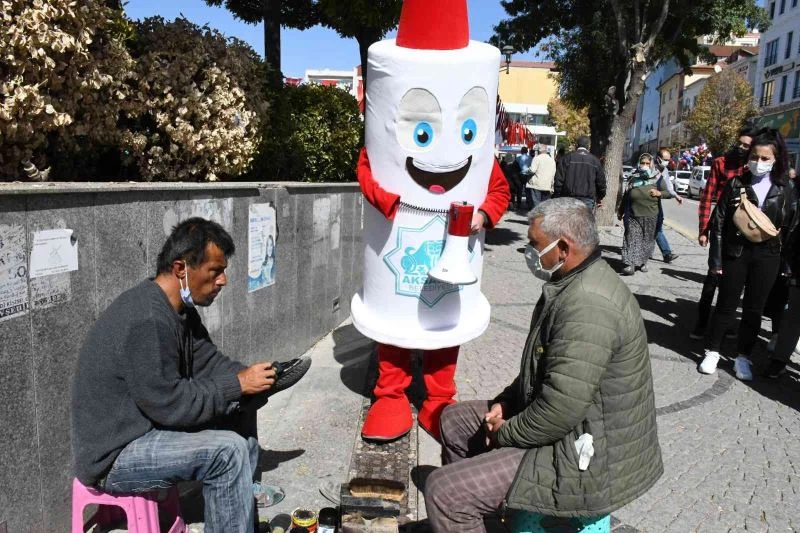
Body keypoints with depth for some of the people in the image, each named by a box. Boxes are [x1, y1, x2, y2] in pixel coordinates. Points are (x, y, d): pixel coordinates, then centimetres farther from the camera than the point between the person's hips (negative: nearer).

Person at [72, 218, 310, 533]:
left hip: (148, 419, 10)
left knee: (241, 403, 8)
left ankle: (241, 490, 23)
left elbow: (207, 362, 6)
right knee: (228, 449, -24)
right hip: (112, 455, -10)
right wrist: (237, 384, -20)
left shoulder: (178, 308, 1)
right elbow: (170, 404, -28)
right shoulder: (147, 320, -29)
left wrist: (251, 378, -10)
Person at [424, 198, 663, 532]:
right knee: (455, 419, 18)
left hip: (587, 458, -10)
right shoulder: (577, 282, 6)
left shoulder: (588, 305, -29)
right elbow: (543, 369, 16)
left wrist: (505, 434, -14)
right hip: (580, 431, 11)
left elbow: (559, 411, -31)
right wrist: (507, 402, 4)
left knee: (442, 491, -15)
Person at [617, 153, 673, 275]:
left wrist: (659, 193, -13)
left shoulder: (657, 179, 7)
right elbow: (626, 196, 17)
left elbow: (668, 193, 8)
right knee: (632, 239, -8)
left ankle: (642, 262, 22)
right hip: (633, 215, 0)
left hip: (650, 216, 0)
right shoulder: (634, 178, 10)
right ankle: (630, 265, -14)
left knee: (647, 240, 7)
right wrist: (620, 211, 19)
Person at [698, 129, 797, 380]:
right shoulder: (736, 184, -3)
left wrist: (786, 262, -2)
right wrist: (716, 258, -8)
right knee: (726, 306, 7)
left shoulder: (783, 190, 4)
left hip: (767, 258, 2)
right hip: (735, 254, -2)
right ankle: (712, 352, 21)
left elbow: (789, 226, 9)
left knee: (754, 309, 9)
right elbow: (718, 221, -4)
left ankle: (742, 357, 22)